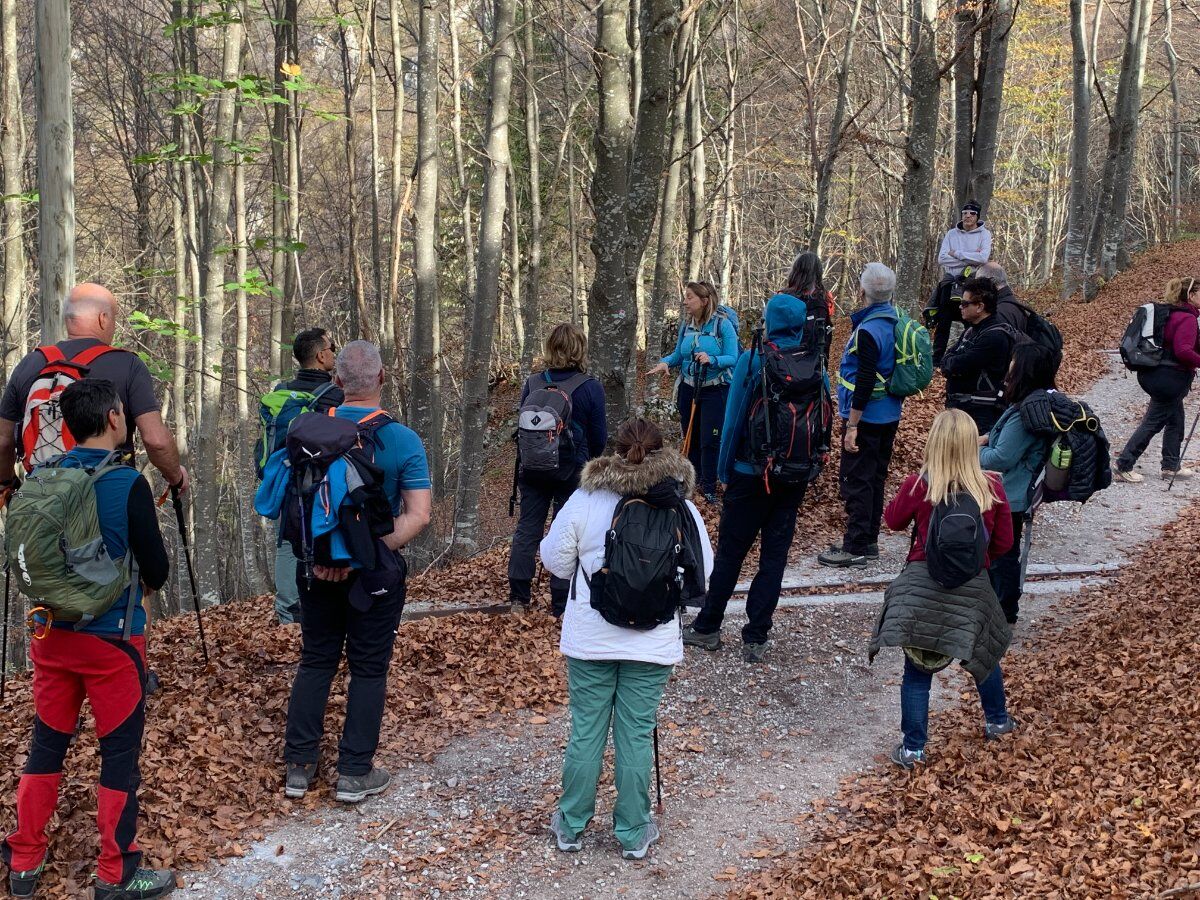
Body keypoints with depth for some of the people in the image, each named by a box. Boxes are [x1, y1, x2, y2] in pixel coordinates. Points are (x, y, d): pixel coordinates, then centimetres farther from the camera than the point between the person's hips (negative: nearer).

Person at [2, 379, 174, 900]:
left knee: (46, 745, 16)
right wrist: (140, 584, 13)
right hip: (112, 637, -5)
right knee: (120, 752, 5)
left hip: (51, 632, 5)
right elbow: (157, 570, -8)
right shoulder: (128, 484, -15)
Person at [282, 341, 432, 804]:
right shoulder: (403, 441, -12)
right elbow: (418, 515, -17)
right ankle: (355, 773, 12)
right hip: (376, 570, -3)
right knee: (368, 668, 8)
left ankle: (298, 765, 19)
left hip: (317, 566, 3)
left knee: (315, 660, 16)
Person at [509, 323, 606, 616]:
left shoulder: (532, 384, -4)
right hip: (572, 471, -2)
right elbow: (599, 437, -6)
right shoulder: (591, 388, -13)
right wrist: (589, 457, 16)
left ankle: (518, 599, 16)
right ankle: (561, 606, 9)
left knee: (527, 528, 13)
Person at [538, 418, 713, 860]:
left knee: (586, 731, 11)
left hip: (589, 640, 0)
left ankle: (571, 826, 24)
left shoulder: (584, 499, -8)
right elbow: (702, 573, 0)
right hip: (653, 643, 0)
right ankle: (633, 834, 19)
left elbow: (555, 560, 0)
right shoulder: (681, 507, -7)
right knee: (636, 736, 9)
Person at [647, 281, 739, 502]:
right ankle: (692, 478, 30)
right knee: (690, 437, 15)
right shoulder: (686, 325, 1)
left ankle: (709, 487, 8)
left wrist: (712, 360, -34)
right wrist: (666, 362, -12)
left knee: (710, 440, -3)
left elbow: (732, 358, -16)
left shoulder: (723, 324, -15)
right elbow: (679, 354, 8)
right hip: (688, 388, 5)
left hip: (715, 390, -5)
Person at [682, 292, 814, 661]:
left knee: (730, 553, 9)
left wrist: (724, 468, 0)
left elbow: (734, 418, -9)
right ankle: (756, 639, 11)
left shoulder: (752, 361, -11)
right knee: (774, 555, 8)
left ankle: (707, 627, 20)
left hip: (752, 474, -3)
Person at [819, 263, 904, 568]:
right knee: (874, 479, 16)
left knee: (855, 481, -3)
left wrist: (852, 425, -19)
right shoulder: (895, 321, 5)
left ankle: (855, 547, 0)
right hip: (890, 416, 9)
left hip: (866, 417, -9)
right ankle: (869, 541, 25)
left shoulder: (868, 331, -22)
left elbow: (864, 382, -23)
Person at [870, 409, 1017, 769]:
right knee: (983, 652, 27)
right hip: (972, 589, 2)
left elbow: (894, 521, 4)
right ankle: (997, 721, 46)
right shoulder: (992, 488, -9)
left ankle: (913, 749, 12)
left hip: (921, 587, -2)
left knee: (917, 670, 7)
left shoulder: (917, 486, -14)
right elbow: (1003, 542, 1)